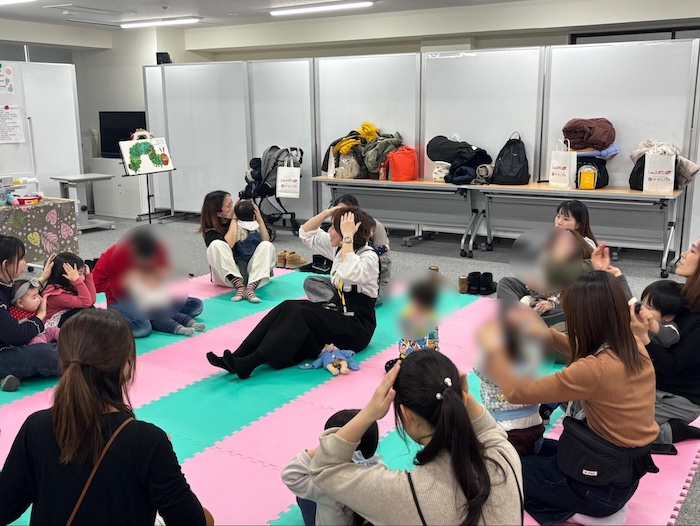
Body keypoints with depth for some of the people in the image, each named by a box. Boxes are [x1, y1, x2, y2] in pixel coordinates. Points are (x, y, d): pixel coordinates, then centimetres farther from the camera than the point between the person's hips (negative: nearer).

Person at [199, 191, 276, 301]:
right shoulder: (210, 230, -6)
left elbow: (265, 240, 3)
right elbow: (227, 245, -24)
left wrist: (259, 219, -7)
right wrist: (234, 220, -15)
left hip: (251, 271, 3)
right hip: (228, 275, -3)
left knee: (268, 246, -21)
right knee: (216, 245, -27)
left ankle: (250, 288, -38)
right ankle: (239, 287, -35)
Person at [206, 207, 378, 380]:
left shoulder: (369, 257, -17)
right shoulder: (340, 249, 7)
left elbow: (349, 274, -39)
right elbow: (306, 232, 11)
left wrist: (348, 237, -32)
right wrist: (328, 212, -4)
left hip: (356, 329, -8)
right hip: (337, 312, 8)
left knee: (300, 314, -30)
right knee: (288, 308, -17)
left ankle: (248, 363, -37)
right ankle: (238, 356, -25)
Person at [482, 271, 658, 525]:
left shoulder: (594, 370, -31)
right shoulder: (634, 347, -8)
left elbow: (516, 392, -23)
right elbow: (592, 350, 15)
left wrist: (493, 348, -9)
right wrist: (547, 334, 1)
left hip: (604, 483, -8)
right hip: (627, 468, 8)